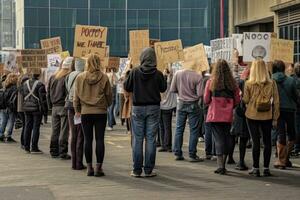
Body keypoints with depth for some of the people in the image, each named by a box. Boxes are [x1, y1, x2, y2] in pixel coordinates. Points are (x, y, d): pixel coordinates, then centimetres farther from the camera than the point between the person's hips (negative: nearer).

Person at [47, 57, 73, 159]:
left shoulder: (53, 77, 10)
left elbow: (48, 93, 14)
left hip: (55, 107, 6)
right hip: (64, 107, -6)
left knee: (55, 130, 12)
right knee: (64, 131, -2)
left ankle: (54, 151, 17)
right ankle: (63, 152, -1)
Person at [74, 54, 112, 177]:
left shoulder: (80, 78, -2)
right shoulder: (104, 77, -5)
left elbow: (76, 96, 3)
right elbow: (109, 95, 1)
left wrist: (77, 110, 17)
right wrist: (107, 105, 21)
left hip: (85, 112, 1)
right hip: (101, 112, -1)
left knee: (88, 140, 6)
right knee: (99, 139, 3)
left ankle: (89, 167, 9)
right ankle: (98, 167, 3)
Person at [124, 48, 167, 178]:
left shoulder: (135, 72, -7)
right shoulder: (158, 74, -6)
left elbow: (127, 87, 1)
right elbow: (163, 88, 6)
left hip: (138, 108, 0)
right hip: (153, 108, 0)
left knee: (137, 139, 5)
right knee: (151, 139, 4)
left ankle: (137, 170, 7)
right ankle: (148, 170, 5)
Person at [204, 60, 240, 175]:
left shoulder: (211, 82, -5)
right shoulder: (232, 83, 0)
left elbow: (206, 100, -1)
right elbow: (237, 101, 3)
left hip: (214, 116, -2)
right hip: (228, 116, 2)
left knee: (219, 139, -1)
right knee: (226, 139, 12)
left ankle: (220, 166, -8)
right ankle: (223, 165, 18)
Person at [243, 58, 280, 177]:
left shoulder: (248, 84, -8)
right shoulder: (272, 84, -4)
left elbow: (245, 100, -6)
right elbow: (276, 102, -1)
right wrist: (275, 118, 4)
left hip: (252, 115, -1)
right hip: (267, 117, 1)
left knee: (255, 142, 3)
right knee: (267, 142, 10)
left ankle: (256, 169, 5)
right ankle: (266, 168, 11)